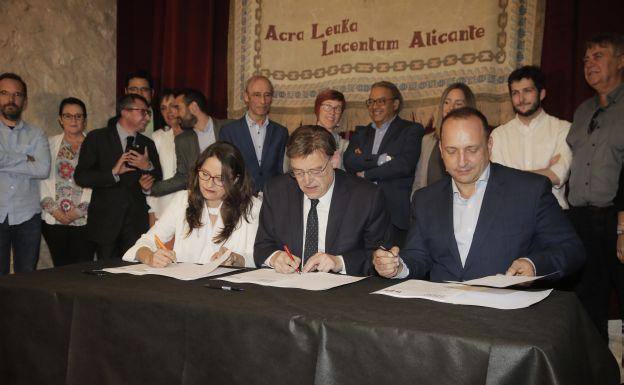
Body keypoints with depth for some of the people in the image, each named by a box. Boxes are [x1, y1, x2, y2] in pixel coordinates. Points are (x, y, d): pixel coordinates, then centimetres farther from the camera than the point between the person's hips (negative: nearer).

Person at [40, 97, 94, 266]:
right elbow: (42, 178, 5)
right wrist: (54, 210, -6)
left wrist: (79, 210, -10)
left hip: (84, 219, -2)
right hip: (54, 220, 2)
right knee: (60, 267, 6)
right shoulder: (50, 144, 10)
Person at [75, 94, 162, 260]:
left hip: (137, 223, 3)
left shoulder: (147, 144, 12)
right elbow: (80, 176, -7)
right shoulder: (97, 138, 1)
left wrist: (149, 167, -8)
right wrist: (113, 173, -19)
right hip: (105, 222, -2)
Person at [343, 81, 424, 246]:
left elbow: (405, 165, -10)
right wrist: (380, 159, -13)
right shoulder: (361, 133, 20)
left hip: (395, 215, -3)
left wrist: (365, 174, -2)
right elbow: (349, 162, 2)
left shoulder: (411, 130, 6)